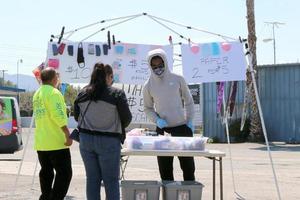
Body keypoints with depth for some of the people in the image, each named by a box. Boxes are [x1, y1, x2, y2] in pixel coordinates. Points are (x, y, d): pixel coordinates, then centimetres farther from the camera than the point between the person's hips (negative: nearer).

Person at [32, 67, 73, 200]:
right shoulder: (53, 92, -14)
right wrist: (67, 135, -21)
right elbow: (59, 116, -22)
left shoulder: (37, 94, 15)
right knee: (64, 173, -5)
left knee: (46, 172, 15)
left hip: (40, 142, 9)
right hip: (56, 142, -9)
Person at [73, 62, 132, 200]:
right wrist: (119, 129, 16)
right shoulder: (117, 94, -9)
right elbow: (127, 118, -4)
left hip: (85, 139, 4)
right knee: (111, 180, 3)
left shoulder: (82, 94, 4)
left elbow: (76, 117, 12)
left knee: (92, 178, 12)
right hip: (109, 141, -4)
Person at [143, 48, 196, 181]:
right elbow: (147, 108, 9)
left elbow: (188, 101, 7)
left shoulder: (177, 79, -2)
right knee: (165, 169, 4)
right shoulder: (149, 85, 1)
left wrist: (190, 121, -2)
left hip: (182, 127, -1)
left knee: (188, 165, 5)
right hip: (162, 130, 1)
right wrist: (157, 120, -9)